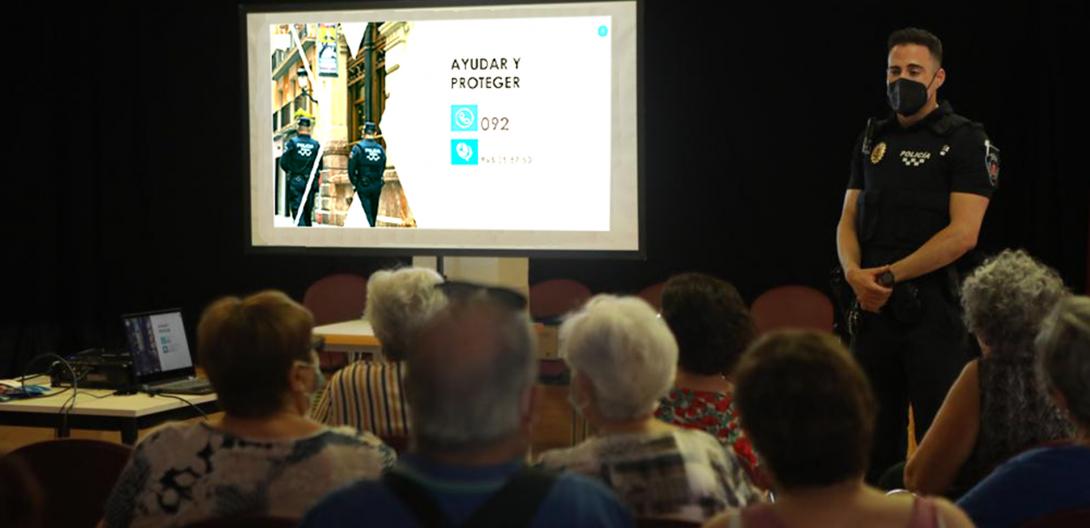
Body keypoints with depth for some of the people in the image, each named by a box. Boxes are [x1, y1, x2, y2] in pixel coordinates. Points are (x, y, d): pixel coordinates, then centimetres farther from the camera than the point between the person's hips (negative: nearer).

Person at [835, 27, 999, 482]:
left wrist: (889, 276, -12)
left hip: (933, 305, -6)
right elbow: (849, 220, 13)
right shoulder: (873, 138, 15)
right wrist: (854, 272, -8)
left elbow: (962, 234, -13)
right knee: (874, 432, 11)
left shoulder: (966, 142, -3)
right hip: (873, 305, 6)